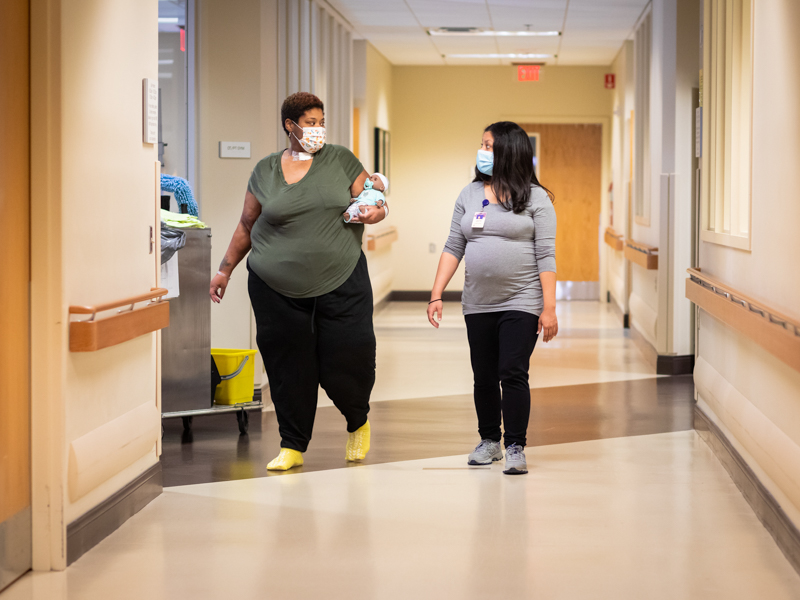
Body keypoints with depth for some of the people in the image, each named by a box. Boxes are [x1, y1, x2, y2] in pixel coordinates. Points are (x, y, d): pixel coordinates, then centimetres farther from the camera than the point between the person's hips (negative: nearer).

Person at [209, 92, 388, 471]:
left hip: (340, 282, -1)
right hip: (276, 287, 1)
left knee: (347, 359, -3)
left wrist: (376, 212, -16)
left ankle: (358, 423, 28)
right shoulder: (265, 171, 8)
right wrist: (226, 269, 13)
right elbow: (247, 226, 15)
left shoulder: (341, 160, 6)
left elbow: (376, 203, 7)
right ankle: (292, 447, 13)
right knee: (288, 368, 0)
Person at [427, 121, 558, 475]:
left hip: (521, 303, -4)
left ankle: (515, 447, -1)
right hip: (478, 304, 4)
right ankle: (489, 442, 24)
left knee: (512, 373, -9)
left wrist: (549, 308, -11)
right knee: (484, 377, 9)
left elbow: (546, 256, -6)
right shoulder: (470, 194, 10)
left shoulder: (535, 198, -2)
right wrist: (436, 295, 3)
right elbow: (454, 248, 10)